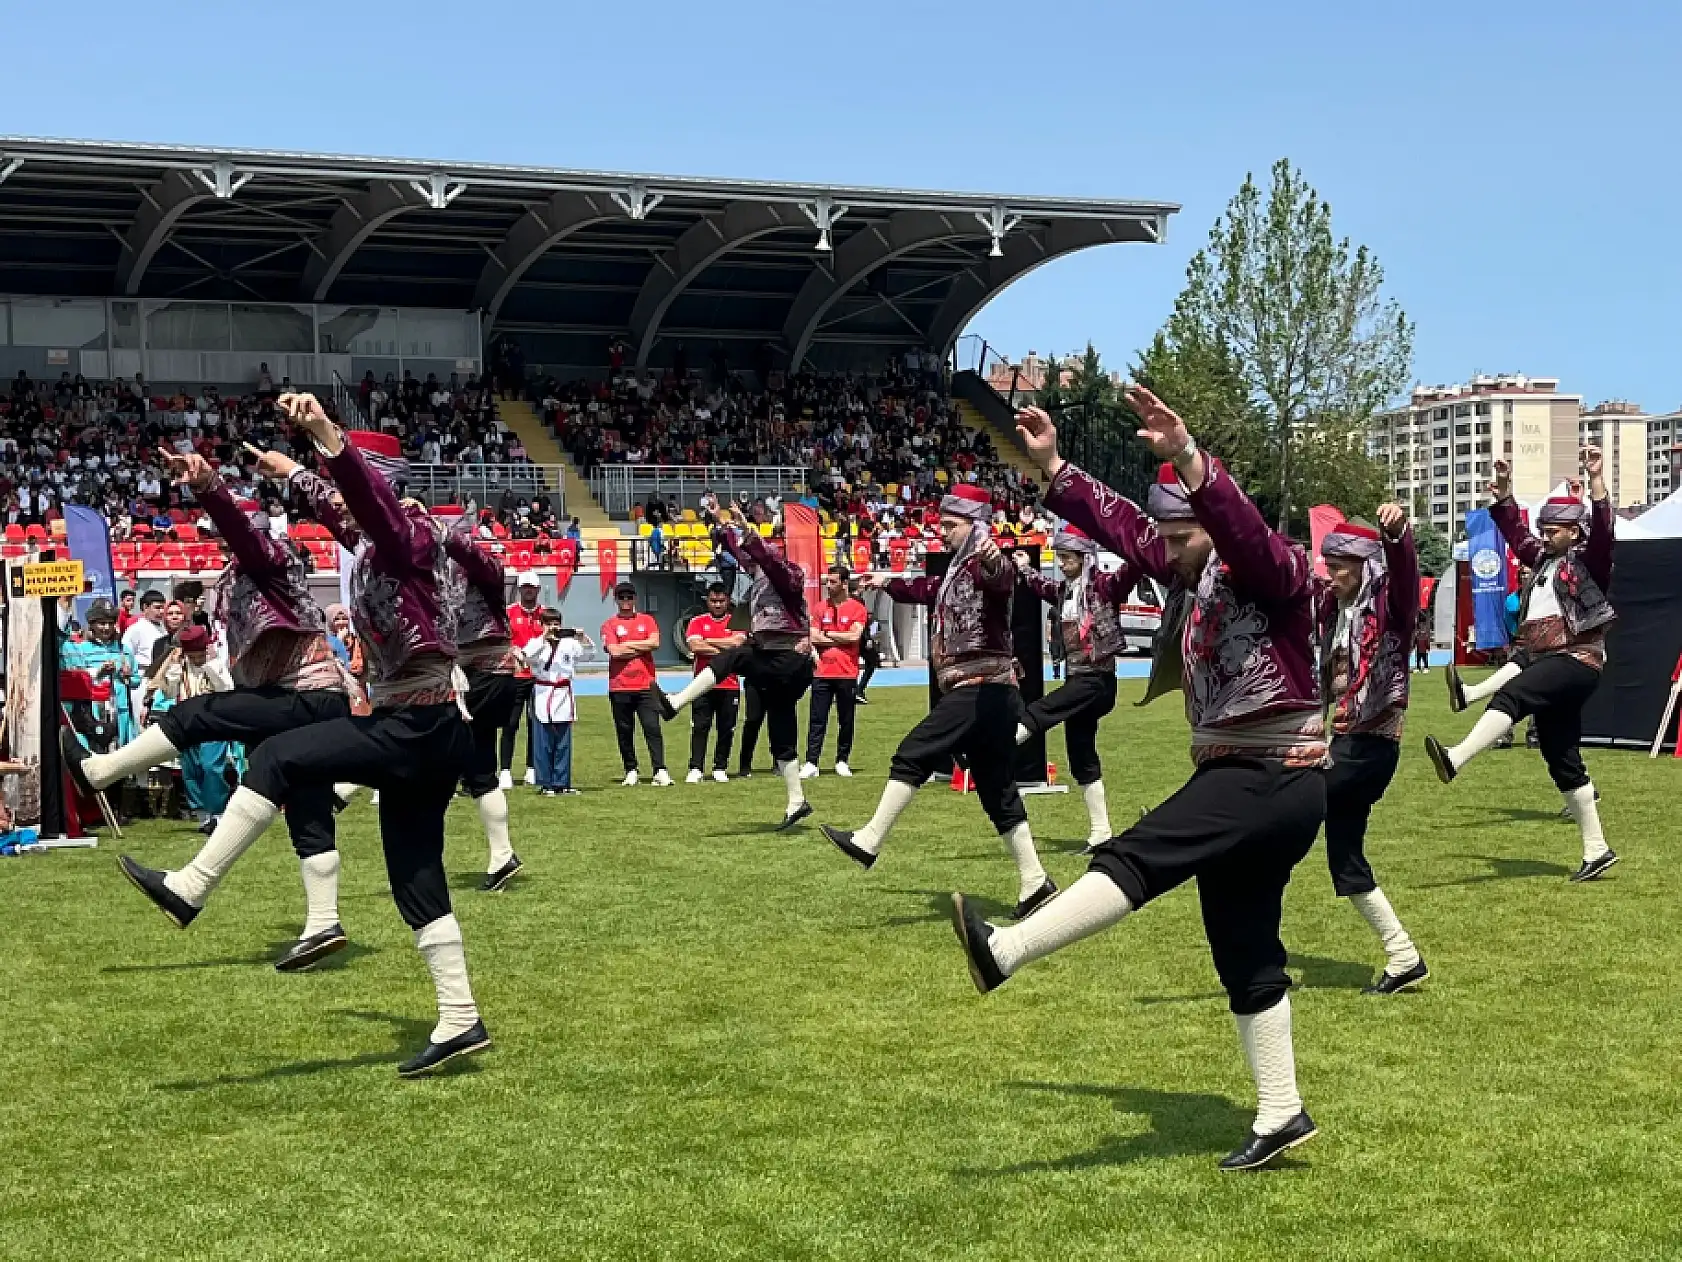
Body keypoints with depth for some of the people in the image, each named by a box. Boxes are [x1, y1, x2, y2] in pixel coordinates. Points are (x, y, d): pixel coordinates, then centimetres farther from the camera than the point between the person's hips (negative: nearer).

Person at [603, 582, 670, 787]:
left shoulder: (647, 620, 12)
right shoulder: (609, 625, 6)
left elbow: (655, 643, -5)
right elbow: (614, 651, -9)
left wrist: (628, 644, -4)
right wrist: (641, 648, -3)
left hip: (645, 685, 0)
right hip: (619, 687, 0)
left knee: (652, 728, -7)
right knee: (624, 731, 4)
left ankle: (660, 771, -11)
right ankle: (631, 772, 14)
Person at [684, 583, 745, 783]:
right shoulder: (697, 622, 8)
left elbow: (737, 642, -10)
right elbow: (695, 646, -8)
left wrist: (708, 641, -5)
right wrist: (724, 650, -8)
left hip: (729, 686, 1)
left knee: (726, 729, 4)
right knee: (699, 727, -6)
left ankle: (720, 769, 13)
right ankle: (695, 769, -6)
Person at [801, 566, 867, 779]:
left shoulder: (857, 608, 0)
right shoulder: (821, 607, 10)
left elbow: (855, 636, -13)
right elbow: (813, 638, 1)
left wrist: (827, 634, -3)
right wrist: (842, 639, -6)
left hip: (847, 674, -2)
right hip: (822, 673, 2)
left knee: (846, 720, 6)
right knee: (817, 720, -1)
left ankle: (842, 761, 16)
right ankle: (811, 763, -2)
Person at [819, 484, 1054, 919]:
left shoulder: (988, 564, -11)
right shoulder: (956, 569, 19)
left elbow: (1003, 579, -36)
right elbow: (929, 589, 42)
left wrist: (995, 563, -60)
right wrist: (887, 583, 55)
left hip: (984, 690, -10)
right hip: (975, 692, 10)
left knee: (912, 755, -13)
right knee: (997, 791, 11)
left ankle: (868, 843, -10)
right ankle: (1035, 883, 13)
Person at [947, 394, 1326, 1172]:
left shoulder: (1276, 571, -12)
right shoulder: (1190, 574, 11)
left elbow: (1241, 528, -33)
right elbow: (1116, 522, 12)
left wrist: (1185, 460, -47)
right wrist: (1052, 466, 2)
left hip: (1278, 779, -10)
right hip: (1231, 776, 10)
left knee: (1137, 857, -24)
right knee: (1243, 954, 11)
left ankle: (1002, 954, -34)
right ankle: (1280, 1116, 19)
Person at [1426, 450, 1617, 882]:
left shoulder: (1588, 560, -3)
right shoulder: (1544, 560, 19)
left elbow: (1602, 529, -20)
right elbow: (1515, 533, 29)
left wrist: (1596, 480, -29)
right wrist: (1503, 493, 21)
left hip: (1576, 660, -9)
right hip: (1545, 660, 9)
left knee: (1511, 695, -32)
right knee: (1562, 761, 7)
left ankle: (1455, 760, -46)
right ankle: (1597, 850, 11)